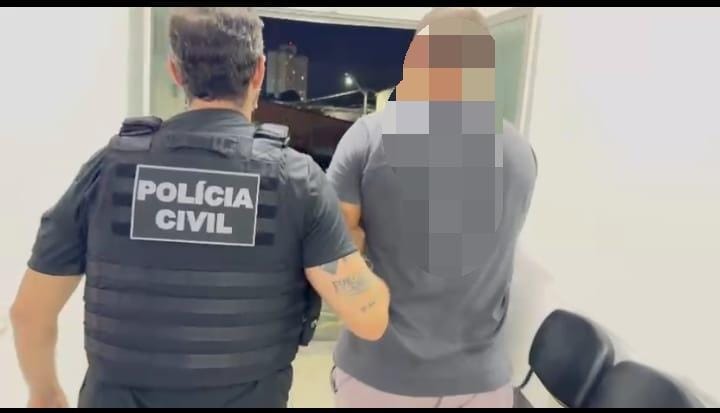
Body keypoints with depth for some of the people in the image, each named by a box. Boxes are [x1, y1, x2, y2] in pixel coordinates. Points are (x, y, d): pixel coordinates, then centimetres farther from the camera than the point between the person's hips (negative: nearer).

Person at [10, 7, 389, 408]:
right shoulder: (296, 177, -16)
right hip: (249, 398, 0)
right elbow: (369, 320, -17)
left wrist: (46, 391, 17)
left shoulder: (110, 166, -11)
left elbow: (30, 311, -2)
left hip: (117, 396, 1)